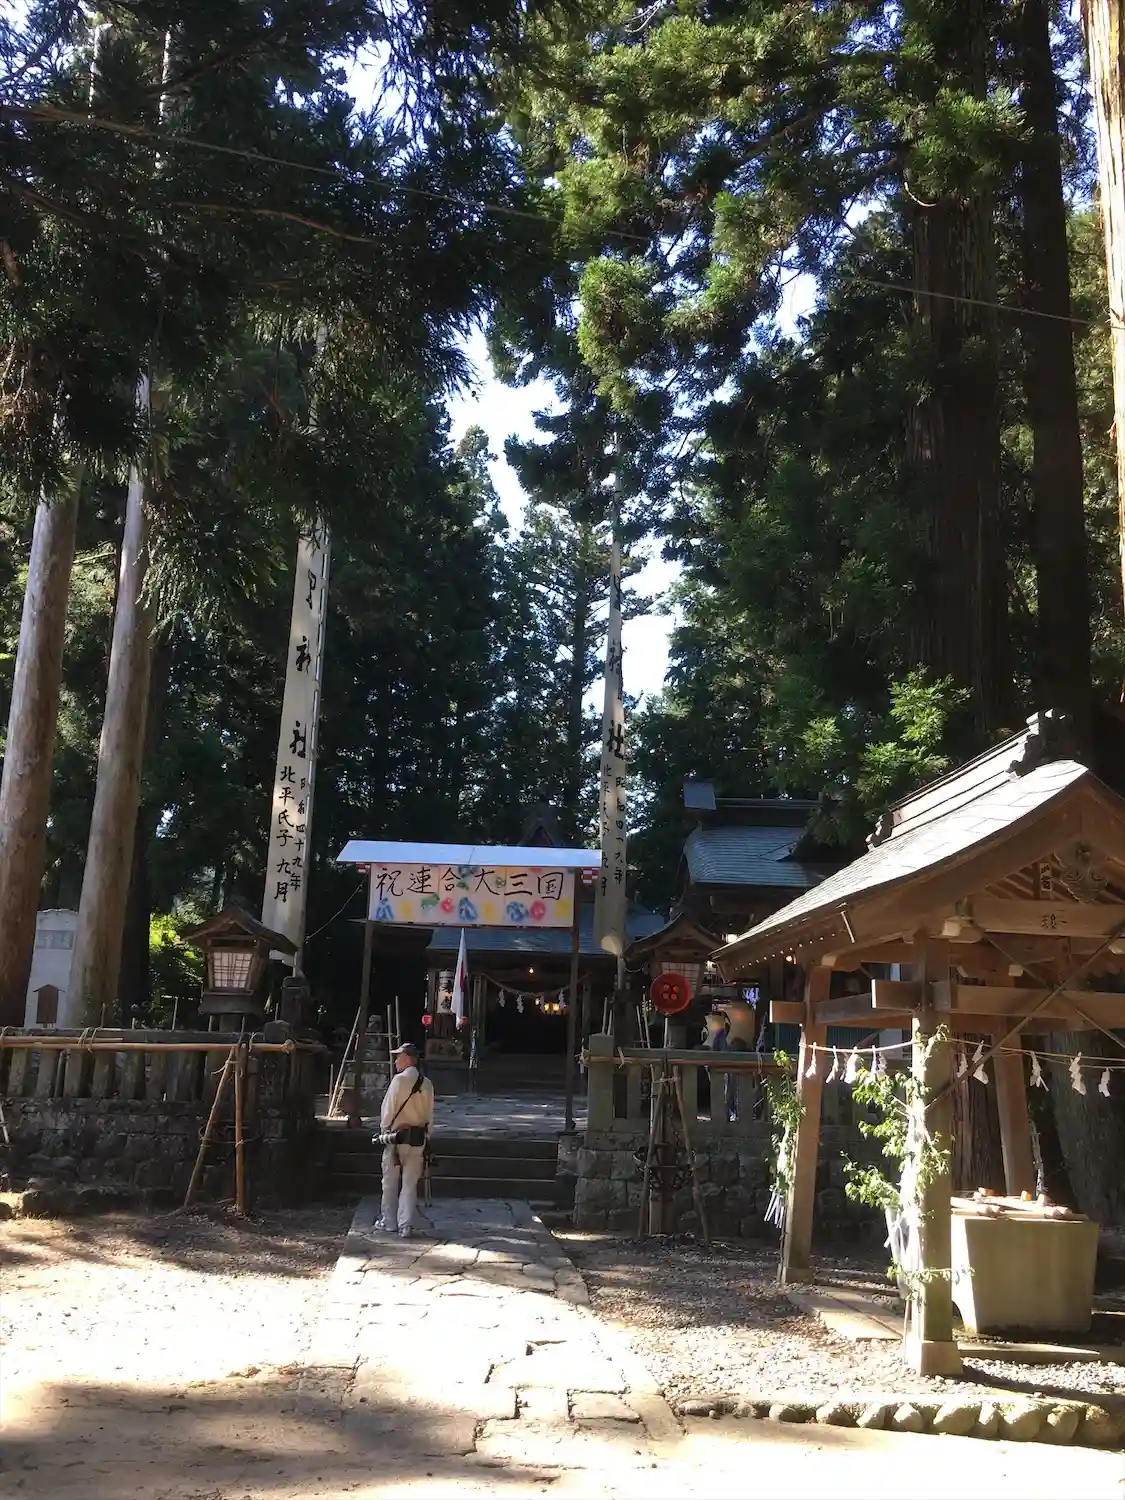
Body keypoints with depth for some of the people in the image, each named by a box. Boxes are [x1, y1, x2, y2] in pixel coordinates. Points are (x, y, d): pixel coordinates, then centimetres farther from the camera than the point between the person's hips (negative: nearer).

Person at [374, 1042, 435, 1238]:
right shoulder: (427, 1084, 3)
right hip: (418, 1138, 4)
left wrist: (384, 1131, 5)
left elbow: (388, 1108, -9)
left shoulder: (400, 1079, -13)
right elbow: (429, 1115, 8)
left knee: (390, 1181, 11)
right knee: (410, 1183, 8)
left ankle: (389, 1222, 21)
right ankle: (406, 1225, 2)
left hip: (397, 1135, -4)